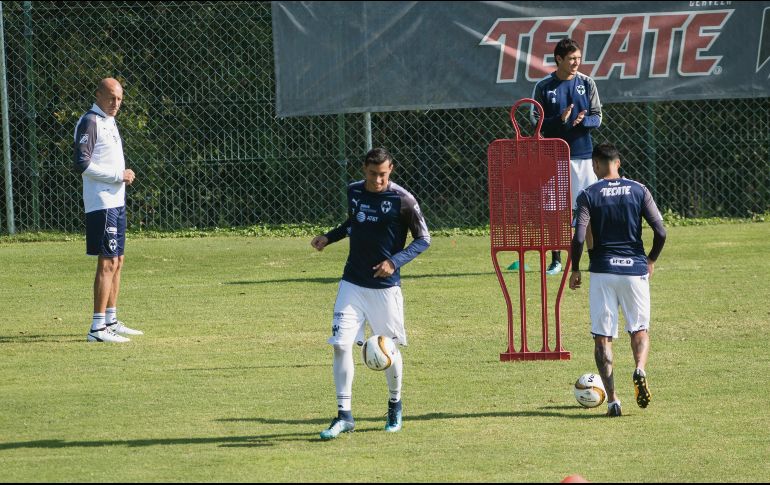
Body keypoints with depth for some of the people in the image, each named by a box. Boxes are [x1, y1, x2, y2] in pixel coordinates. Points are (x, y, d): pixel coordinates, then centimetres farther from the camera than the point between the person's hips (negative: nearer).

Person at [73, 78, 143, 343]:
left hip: (116, 201, 10)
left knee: (117, 261, 14)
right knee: (107, 263, -12)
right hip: (101, 202, -10)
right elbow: (82, 164, -20)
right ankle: (97, 328, -13)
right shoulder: (90, 122, -12)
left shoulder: (109, 122, 18)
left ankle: (111, 321, 22)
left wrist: (124, 175, 11)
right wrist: (118, 176, -17)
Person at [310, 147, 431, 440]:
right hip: (352, 284, 3)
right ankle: (344, 415, -5)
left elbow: (423, 239, -5)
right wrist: (329, 237, 9)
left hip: (386, 286, -3)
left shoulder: (402, 200, -11)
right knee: (341, 344, -9)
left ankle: (395, 405, 32)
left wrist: (395, 261, -18)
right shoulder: (353, 192, 4)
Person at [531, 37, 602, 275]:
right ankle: (556, 260, 10)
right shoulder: (543, 87, 0)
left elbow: (597, 118, 5)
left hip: (582, 153, 1)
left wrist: (583, 120, -17)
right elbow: (536, 122, -2)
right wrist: (560, 120, -19)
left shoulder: (586, 83, 4)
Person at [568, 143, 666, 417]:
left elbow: (579, 238, -12)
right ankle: (640, 370, -16)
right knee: (639, 329, 15)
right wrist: (651, 261, 14)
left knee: (603, 336, 4)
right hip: (635, 269, 1)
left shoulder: (588, 195, -3)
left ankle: (612, 400, -4)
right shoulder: (638, 191, 2)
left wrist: (575, 270, 3)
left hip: (602, 271, -1)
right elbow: (660, 232, -3)